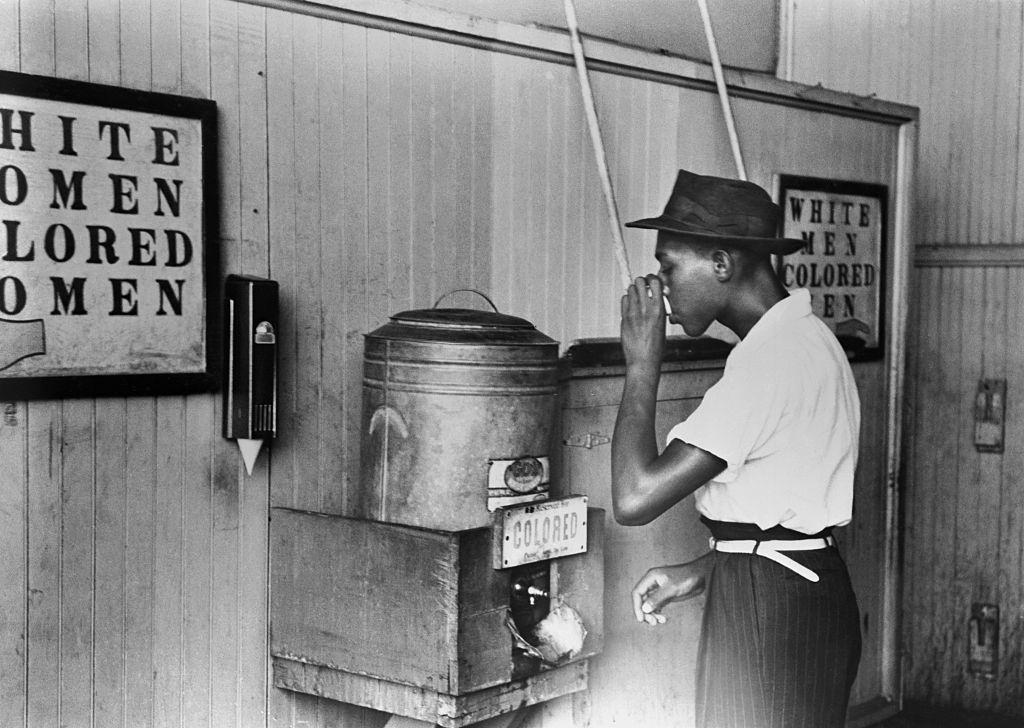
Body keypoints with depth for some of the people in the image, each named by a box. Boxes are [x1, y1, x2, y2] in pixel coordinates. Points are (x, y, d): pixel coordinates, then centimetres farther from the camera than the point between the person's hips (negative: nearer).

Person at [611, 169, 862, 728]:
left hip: (769, 612, -10)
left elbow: (633, 499, -27)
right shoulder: (803, 337, 11)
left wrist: (642, 364, -17)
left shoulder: (770, 360, -22)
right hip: (806, 591, 10)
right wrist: (703, 571, 10)